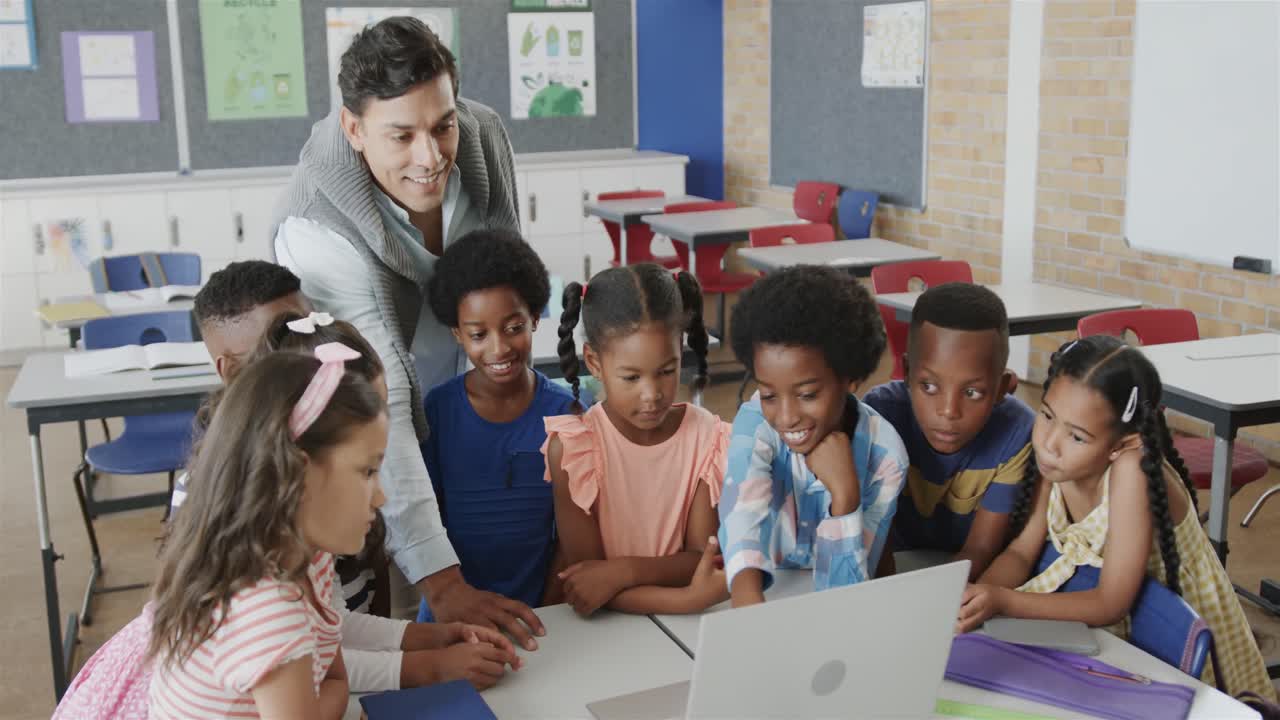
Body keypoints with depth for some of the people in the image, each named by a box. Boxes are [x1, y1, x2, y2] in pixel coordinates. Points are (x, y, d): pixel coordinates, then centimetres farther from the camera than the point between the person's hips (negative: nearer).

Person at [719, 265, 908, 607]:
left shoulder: (883, 456, -21)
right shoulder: (757, 420, -21)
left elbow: (842, 591, -22)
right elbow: (744, 516, -40)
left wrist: (844, 492, -34)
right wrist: (749, 603, -59)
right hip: (764, 590, 0)